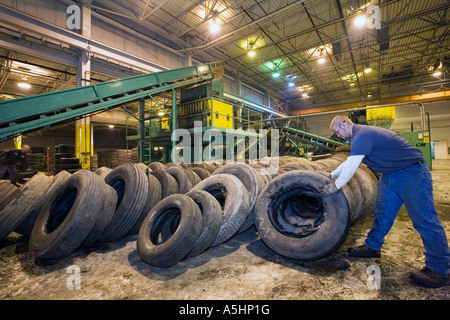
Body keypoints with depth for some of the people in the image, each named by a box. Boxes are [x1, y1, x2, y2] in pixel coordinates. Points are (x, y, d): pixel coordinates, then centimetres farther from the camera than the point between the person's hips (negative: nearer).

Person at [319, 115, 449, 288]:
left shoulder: (362, 135, -23)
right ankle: (372, 246, 25)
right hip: (391, 175, 10)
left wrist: (335, 186, -18)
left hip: (411, 172, -10)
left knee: (424, 219, -4)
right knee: (381, 212, 13)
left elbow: (351, 166, -27)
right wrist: (331, 175, 17)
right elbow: (348, 162, 20)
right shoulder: (359, 135, 11)